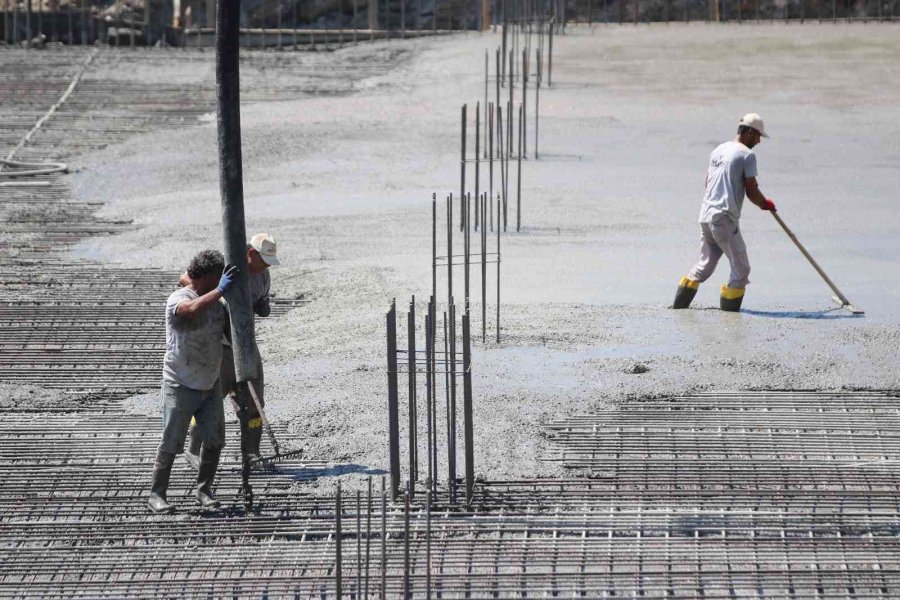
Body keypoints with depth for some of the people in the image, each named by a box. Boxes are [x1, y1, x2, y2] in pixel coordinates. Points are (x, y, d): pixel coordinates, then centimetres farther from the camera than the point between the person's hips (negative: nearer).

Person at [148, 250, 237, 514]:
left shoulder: (216, 302, 6)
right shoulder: (177, 300, -16)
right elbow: (193, 309, -40)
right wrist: (220, 290, -36)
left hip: (211, 384, 6)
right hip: (181, 386, -6)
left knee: (214, 440, 4)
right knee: (172, 443, -4)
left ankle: (204, 490, 18)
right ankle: (156, 495, 6)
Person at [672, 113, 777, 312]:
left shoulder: (718, 150, 15)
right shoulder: (747, 155, -9)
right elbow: (751, 192, -10)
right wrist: (766, 204, 10)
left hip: (706, 215, 8)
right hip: (725, 219, -8)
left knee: (705, 264, 20)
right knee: (741, 269, 1)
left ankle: (679, 303, 18)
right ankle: (729, 309, -1)